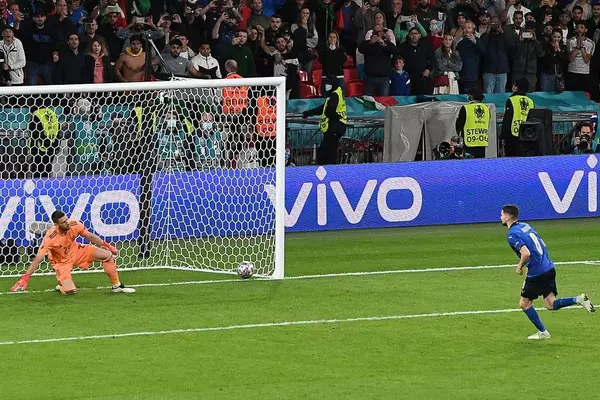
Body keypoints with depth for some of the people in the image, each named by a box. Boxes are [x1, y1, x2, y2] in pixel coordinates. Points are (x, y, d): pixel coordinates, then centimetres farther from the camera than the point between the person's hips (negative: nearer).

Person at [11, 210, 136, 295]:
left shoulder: (74, 225, -22)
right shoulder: (50, 237, -35)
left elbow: (89, 236, -2)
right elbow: (38, 259, -35)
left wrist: (106, 245, 2)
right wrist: (25, 279, -40)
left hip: (76, 251, 5)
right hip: (61, 261, -5)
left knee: (108, 255, -6)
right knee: (70, 291, -23)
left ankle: (117, 286, 12)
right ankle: (62, 285, 17)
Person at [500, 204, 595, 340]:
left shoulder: (512, 234, -14)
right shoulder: (526, 226, 14)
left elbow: (526, 253, -26)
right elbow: (542, 246, 21)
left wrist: (520, 267, -8)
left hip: (536, 273, -8)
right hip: (549, 268, 8)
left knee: (524, 303, 10)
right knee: (551, 304, 8)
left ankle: (542, 332, 13)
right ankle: (578, 300, -10)